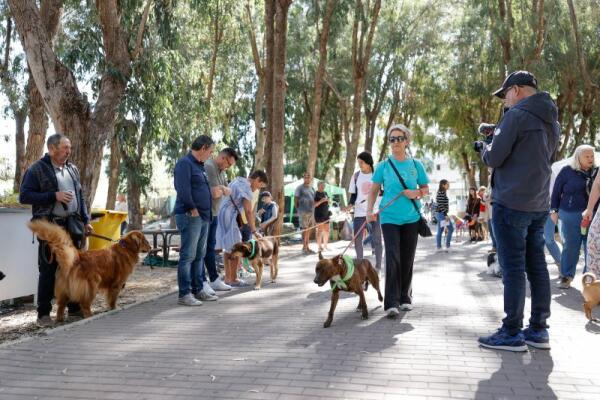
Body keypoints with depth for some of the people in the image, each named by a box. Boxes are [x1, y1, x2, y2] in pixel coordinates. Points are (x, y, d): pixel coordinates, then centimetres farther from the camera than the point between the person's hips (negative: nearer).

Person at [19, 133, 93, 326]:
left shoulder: (72, 169, 14)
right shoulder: (37, 169, -5)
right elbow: (24, 196, -10)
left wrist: (85, 220, 12)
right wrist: (54, 196, -18)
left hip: (72, 225, 6)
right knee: (48, 270, -2)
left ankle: (74, 308, 21)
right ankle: (43, 314, 7)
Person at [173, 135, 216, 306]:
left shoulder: (199, 165, 21)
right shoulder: (184, 163, -9)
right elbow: (183, 189, -20)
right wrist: (193, 209, -16)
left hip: (203, 217, 10)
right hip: (190, 216, -10)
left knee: (199, 255, 13)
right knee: (188, 256, -8)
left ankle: (197, 290, 21)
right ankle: (184, 294, -4)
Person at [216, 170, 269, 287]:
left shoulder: (239, 182, 18)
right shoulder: (246, 188, -13)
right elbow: (248, 211, -19)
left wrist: (241, 223, 12)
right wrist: (254, 231, -17)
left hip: (221, 214, 10)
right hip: (227, 216, -10)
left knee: (228, 248, 13)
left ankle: (227, 278, 18)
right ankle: (233, 279, 1)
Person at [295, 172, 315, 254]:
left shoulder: (312, 188, 17)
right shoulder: (300, 188, -3)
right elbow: (295, 200, -3)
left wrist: (313, 209, 13)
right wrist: (298, 210, -6)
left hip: (311, 212, 7)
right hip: (303, 212, -7)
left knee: (309, 230, 9)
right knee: (305, 229, -7)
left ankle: (307, 247, 16)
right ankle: (304, 247, -1)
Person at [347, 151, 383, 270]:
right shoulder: (356, 176, 4)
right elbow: (353, 194, 7)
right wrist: (350, 205, -10)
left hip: (375, 211, -2)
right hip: (359, 212, 2)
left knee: (377, 239, 2)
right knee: (357, 239, 2)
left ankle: (378, 266, 13)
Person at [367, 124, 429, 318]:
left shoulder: (416, 165, 4)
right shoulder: (383, 166, 2)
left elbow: (426, 189, 12)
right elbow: (374, 190, 6)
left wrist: (416, 193, -10)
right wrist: (369, 211, -8)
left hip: (411, 218, 2)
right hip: (390, 218, -2)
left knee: (407, 260, 9)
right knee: (392, 259, -11)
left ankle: (405, 298, 24)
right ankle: (391, 303, -10)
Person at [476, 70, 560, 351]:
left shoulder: (516, 116, -11)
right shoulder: (552, 121, 15)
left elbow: (494, 159, -11)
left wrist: (483, 147, 10)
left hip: (511, 204, -8)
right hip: (539, 206, 8)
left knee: (513, 268, -5)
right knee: (537, 266, 9)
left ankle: (512, 334, -1)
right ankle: (538, 330, 15)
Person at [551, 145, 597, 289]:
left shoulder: (595, 172, 7)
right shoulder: (567, 171, 0)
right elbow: (556, 191, 4)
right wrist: (554, 210, 1)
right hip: (571, 215, -2)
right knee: (570, 246, 4)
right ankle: (566, 276, 15)